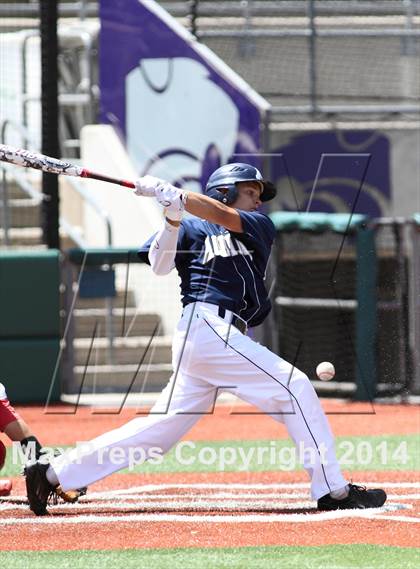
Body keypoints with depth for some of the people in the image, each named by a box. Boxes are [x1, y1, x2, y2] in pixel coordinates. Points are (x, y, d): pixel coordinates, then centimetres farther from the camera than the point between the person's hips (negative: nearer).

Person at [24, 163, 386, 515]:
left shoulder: (260, 227, 20)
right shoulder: (193, 229, 7)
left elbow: (227, 218, -1)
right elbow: (159, 265, -7)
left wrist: (176, 196, -15)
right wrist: (173, 219, -21)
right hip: (207, 325, -7)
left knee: (161, 429, 7)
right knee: (293, 386, -13)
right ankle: (333, 490, -13)